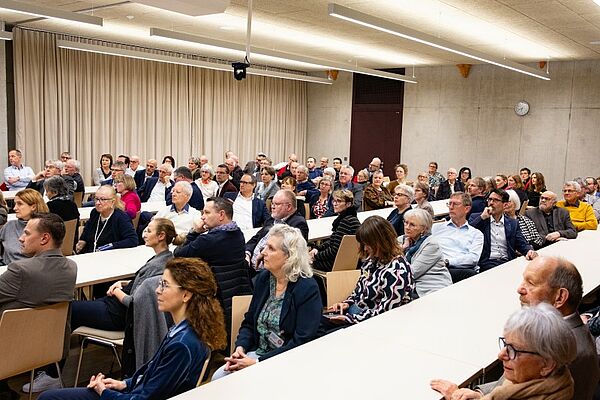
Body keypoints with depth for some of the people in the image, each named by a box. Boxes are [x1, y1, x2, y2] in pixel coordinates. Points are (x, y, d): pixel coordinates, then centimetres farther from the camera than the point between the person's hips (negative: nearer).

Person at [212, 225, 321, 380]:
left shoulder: (308, 289, -14)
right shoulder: (263, 278, 6)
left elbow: (301, 342, -18)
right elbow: (249, 322, 14)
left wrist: (259, 362, -20)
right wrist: (240, 347, -7)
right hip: (257, 352, 6)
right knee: (218, 378, -15)